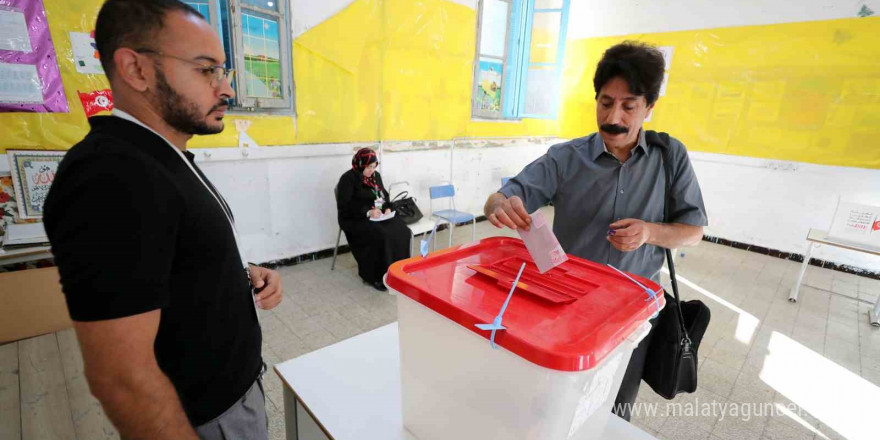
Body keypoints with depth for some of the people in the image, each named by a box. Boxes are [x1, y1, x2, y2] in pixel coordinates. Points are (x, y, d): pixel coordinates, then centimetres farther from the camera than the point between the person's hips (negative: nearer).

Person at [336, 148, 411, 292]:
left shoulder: (375, 176, 12)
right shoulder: (348, 179, -9)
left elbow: (384, 195, 21)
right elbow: (344, 207, -16)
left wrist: (387, 208, -2)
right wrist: (368, 212, -25)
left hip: (379, 216, 7)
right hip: (356, 220, -6)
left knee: (401, 230, -19)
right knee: (380, 235, -33)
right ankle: (375, 276, -16)